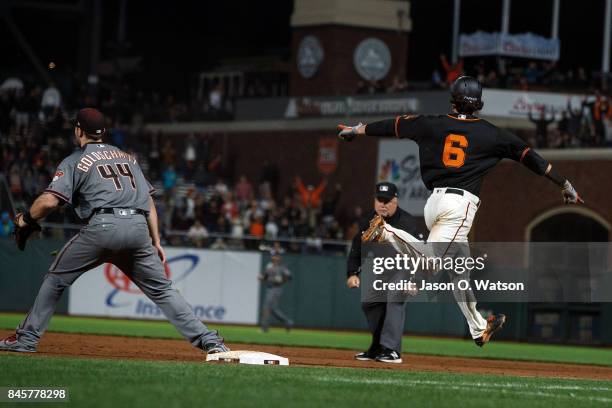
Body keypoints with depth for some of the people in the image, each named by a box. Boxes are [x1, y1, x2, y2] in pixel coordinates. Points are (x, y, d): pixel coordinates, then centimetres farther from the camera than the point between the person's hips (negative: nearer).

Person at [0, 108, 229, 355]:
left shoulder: (75, 161, 12)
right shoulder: (127, 157, 28)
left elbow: (49, 201, -2)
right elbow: (149, 201, 21)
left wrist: (26, 219, 15)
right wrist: (156, 242, 21)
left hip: (103, 225, -4)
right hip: (139, 227, 4)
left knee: (56, 279, 13)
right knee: (161, 289, 9)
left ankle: (26, 339, 12)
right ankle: (209, 341, -2)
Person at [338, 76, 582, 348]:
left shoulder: (432, 124, 10)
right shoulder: (490, 134, 5)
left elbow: (393, 126, 18)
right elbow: (528, 156, 8)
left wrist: (356, 130, 32)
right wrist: (565, 184, 15)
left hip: (433, 201, 5)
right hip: (461, 203, -5)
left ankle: (478, 328, 18)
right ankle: (387, 232, -34)